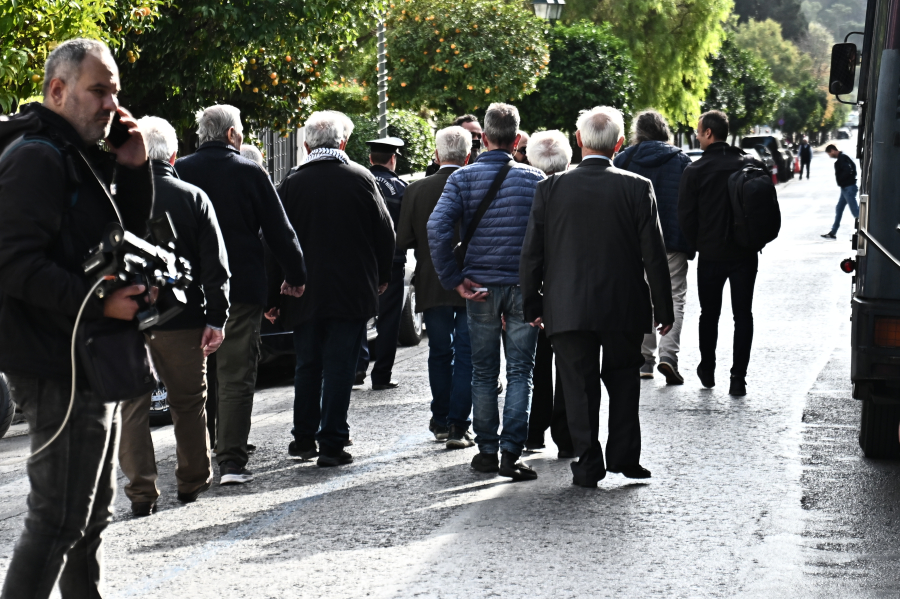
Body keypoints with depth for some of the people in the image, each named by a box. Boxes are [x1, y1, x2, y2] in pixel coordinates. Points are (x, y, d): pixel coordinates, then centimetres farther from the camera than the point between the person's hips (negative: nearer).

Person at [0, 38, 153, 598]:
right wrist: (99, 302, -27)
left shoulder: (85, 157, 17)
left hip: (91, 362, 10)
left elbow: (128, 234, 20)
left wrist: (132, 169, 5)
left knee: (93, 510, 18)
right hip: (59, 367, -10)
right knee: (59, 518, -8)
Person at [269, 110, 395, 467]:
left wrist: (273, 297, 5)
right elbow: (385, 233, 3)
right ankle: (332, 443, -1)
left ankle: (304, 438, 20)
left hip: (304, 292, 1)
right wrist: (382, 277, 18)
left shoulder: (291, 184, -2)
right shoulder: (361, 179, -3)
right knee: (340, 367, 1)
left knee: (307, 365, 14)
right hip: (352, 291, -1)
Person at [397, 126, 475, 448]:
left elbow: (403, 240, -4)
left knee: (440, 352, 15)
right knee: (466, 355, 3)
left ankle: (441, 420, 22)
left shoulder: (416, 190, -6)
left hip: (432, 286, 2)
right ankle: (458, 425, -1)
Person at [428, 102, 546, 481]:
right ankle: (511, 452, -5)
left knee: (483, 373, 12)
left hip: (480, 288, 1)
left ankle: (487, 451, 16)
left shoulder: (463, 178, -2)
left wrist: (454, 279, -7)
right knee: (520, 373, 4)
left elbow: (437, 228, -14)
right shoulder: (535, 179, -2)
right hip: (524, 289, -1)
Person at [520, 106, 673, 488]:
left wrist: (532, 305, 10)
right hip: (624, 307, 0)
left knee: (579, 386, 8)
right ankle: (624, 456, 15)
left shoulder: (551, 189, -4)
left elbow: (531, 253, -1)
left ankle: (589, 465, 8)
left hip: (567, 309, 0)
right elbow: (654, 255, -5)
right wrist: (664, 309, 4)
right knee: (623, 379, 17)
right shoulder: (638, 188, -7)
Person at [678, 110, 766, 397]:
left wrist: (699, 244, 9)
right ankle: (738, 378, 2)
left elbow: (685, 216, -6)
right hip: (745, 255, 1)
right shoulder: (752, 165, -2)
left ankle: (707, 370, 26)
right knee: (743, 315, 6)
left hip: (710, 254, -1)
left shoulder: (695, 170, -9)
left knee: (709, 314, 15)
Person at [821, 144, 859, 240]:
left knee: (855, 211, -9)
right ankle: (833, 232, 20)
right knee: (839, 209, 15)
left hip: (848, 188, -11)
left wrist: (839, 179, -12)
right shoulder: (842, 158, 15)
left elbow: (848, 171, -26)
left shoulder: (842, 158, -15)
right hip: (846, 188, 11)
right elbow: (853, 169, 16)